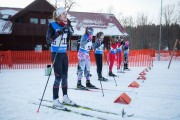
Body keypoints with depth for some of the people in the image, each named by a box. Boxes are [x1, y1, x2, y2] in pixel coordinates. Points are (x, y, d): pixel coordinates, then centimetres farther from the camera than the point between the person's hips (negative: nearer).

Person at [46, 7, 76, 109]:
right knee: (58, 77, -8)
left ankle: (65, 98, 23)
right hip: (56, 54, -6)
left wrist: (70, 31, -1)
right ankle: (55, 100, 0)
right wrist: (59, 32, -26)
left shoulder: (66, 26, 9)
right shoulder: (52, 25, -9)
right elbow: (48, 40, -17)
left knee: (65, 77, 11)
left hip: (64, 54, 7)